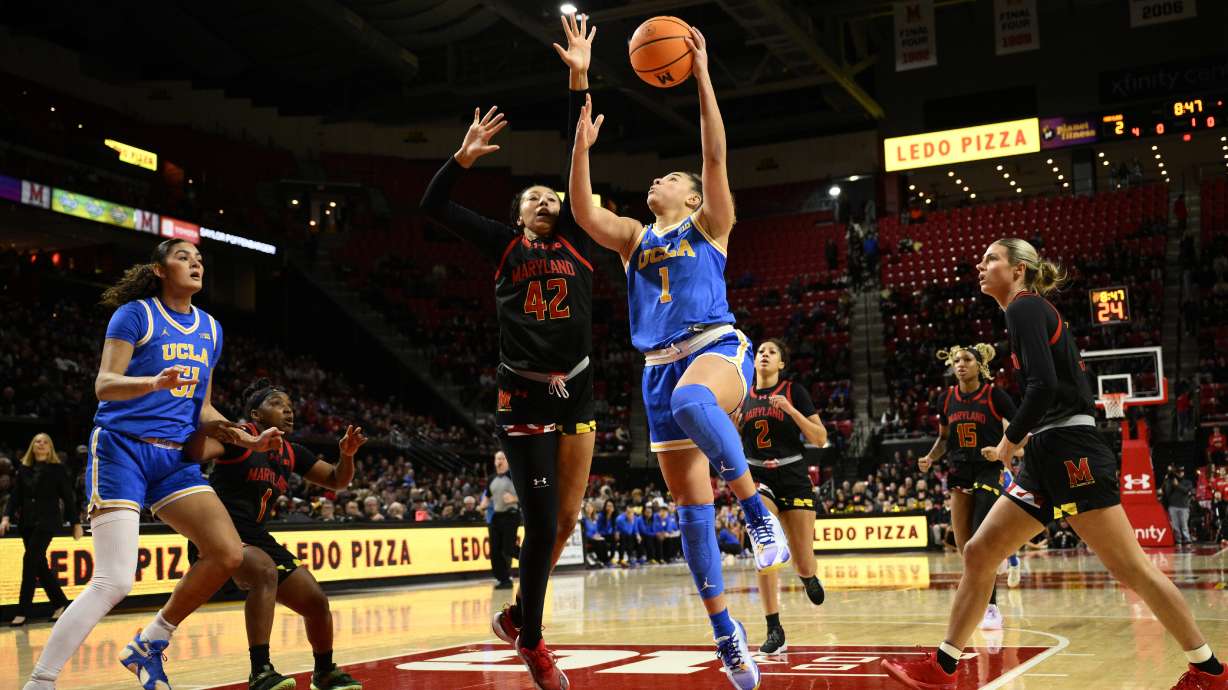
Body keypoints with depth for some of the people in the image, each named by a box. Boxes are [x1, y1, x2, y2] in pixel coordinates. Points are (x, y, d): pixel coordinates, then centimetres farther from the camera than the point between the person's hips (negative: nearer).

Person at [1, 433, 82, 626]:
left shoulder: (58, 469, -2)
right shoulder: (24, 469, 10)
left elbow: (68, 497, -2)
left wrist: (76, 523, -3)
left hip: (47, 521, -5)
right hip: (26, 521, 5)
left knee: (30, 560, -12)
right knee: (39, 564, 8)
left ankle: (23, 611, -8)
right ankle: (60, 602, 22)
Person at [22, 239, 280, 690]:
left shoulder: (210, 329, 15)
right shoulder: (136, 314, -3)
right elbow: (103, 385, -13)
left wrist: (250, 441, 7)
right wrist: (156, 381, -31)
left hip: (175, 458, 6)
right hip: (122, 449, -6)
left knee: (228, 554, -9)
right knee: (114, 581, -15)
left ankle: (149, 646, 9)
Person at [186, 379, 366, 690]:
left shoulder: (292, 453, 10)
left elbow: (337, 481, 16)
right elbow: (196, 452, -29)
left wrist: (347, 454, -4)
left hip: (256, 538, 8)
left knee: (317, 602, 4)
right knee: (266, 571, -37)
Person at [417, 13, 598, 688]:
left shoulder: (575, 239, 11)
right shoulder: (504, 245, 6)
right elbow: (433, 206, 2)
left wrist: (579, 81, -4)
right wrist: (463, 158, -13)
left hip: (576, 391, 4)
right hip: (523, 397, -3)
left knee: (565, 520, 8)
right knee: (542, 523, -7)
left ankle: (516, 615, 29)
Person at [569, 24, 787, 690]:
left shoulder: (708, 224, 11)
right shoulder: (633, 237, 22)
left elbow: (715, 158, -2)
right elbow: (583, 212, 7)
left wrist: (702, 77, -7)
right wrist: (583, 147, -1)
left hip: (717, 348, -5)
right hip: (660, 368, 5)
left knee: (691, 399, -43)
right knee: (691, 508, 2)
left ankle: (757, 508, -28)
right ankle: (723, 629, 10)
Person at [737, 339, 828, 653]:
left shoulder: (794, 391, -1)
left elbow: (821, 439, -7)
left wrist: (790, 409, -19)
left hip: (793, 478, -1)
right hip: (758, 478, 2)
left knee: (803, 564, 0)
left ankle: (808, 575, 40)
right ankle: (775, 632, -14)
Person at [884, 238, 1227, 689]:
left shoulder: (1024, 307, -7)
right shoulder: (1031, 310, 20)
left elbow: (1044, 386, -20)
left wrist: (1010, 440, -7)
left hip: (1070, 450, -10)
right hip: (1047, 456, 10)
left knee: (1131, 569, -4)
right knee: (978, 554, 6)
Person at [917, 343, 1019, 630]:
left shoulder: (994, 394, -9)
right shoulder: (948, 398, 5)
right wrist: (930, 458, 1)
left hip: (989, 472, -5)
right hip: (960, 473, 5)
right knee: (963, 546, 5)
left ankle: (991, 607, -5)